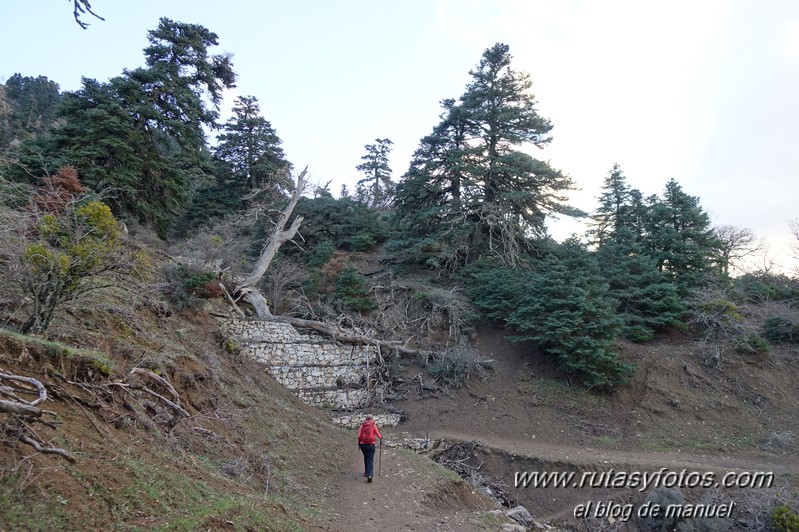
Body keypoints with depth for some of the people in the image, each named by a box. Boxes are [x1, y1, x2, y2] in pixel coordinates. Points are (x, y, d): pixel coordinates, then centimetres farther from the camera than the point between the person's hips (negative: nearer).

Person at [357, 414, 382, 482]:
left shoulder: (362, 425, 1)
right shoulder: (373, 425, -3)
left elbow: (359, 436, -4)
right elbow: (378, 435, -5)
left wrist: (359, 444, 7)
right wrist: (381, 438, 16)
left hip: (363, 444, 3)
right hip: (371, 445, -3)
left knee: (366, 458, 23)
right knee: (370, 460, -2)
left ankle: (367, 472, 30)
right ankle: (370, 474, -17)